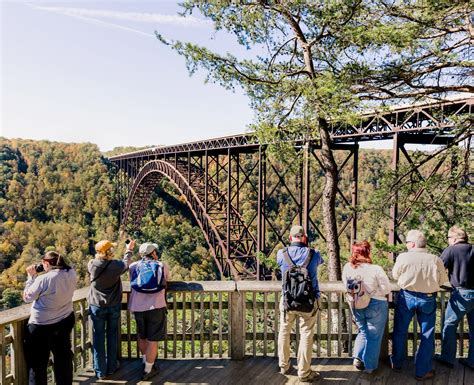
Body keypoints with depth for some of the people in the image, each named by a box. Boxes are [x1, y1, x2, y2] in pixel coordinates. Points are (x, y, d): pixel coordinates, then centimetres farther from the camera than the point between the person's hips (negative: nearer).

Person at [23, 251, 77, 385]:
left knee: (37, 362, 15)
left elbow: (27, 297, -11)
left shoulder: (43, 279, -25)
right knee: (63, 357, 23)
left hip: (41, 325, -5)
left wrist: (31, 276, -6)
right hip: (65, 321, 6)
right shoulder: (72, 274, -10)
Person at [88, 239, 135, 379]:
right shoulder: (116, 265, -16)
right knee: (112, 336, 15)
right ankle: (111, 368, 26)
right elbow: (126, 264, 5)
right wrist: (129, 250, 21)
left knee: (98, 338, 10)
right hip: (114, 306, 0)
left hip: (97, 306, 0)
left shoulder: (92, 265, -14)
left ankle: (100, 372, 17)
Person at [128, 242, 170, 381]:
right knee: (153, 339, 9)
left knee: (142, 336, 23)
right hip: (156, 306, -3)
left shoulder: (133, 266, 7)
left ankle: (145, 362, 40)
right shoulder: (162, 266, 3)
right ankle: (148, 371, 17)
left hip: (137, 307, 3)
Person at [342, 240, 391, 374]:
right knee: (374, 337, 14)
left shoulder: (347, 268, -11)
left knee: (363, 332, 26)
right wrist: (372, 291, 2)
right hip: (375, 306, -3)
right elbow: (386, 289, -13)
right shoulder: (376, 269, -22)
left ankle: (358, 357, 12)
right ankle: (369, 366, 23)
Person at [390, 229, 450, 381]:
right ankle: (422, 371, 20)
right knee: (427, 336, 14)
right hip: (428, 299, 1)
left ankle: (397, 364, 30)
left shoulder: (403, 257, -14)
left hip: (407, 297, 0)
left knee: (400, 331, 16)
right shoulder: (436, 260, -11)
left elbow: (395, 275, -1)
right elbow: (443, 281, 1)